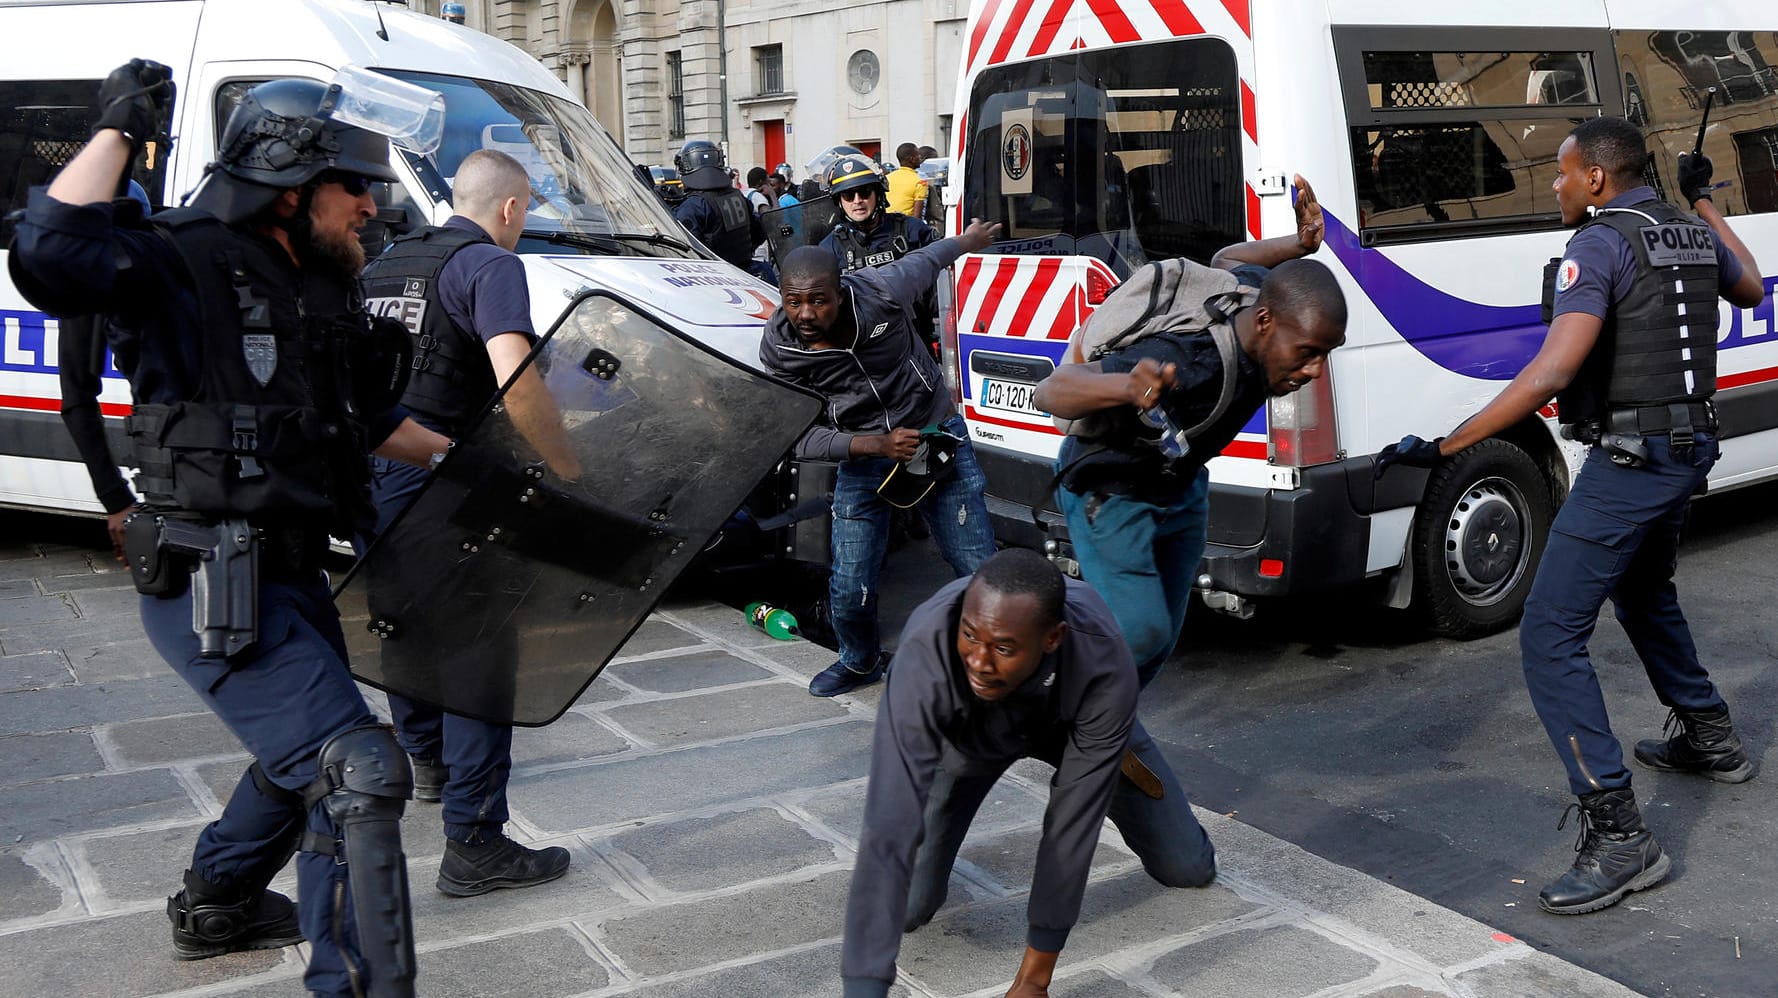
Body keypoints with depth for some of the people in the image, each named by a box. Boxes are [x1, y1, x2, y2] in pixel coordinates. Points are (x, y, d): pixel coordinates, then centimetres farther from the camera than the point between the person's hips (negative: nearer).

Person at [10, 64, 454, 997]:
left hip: (288, 577, 10)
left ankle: (215, 906, 53)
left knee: (304, 758, 28)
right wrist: (118, 129, -23)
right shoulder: (187, 265, -14)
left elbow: (372, 419, 26)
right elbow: (49, 254, -34)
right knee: (358, 771, -16)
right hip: (211, 593, -10)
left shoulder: (321, 290, 12)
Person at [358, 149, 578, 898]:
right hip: (435, 478, -8)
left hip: (362, 472, 8)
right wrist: (568, 466, -18)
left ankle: (428, 760, 48)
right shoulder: (490, 264, -8)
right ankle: (473, 842, -5)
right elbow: (514, 378, -25)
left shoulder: (384, 265, 17)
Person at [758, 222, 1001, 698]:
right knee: (850, 588, -2)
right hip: (861, 459, 1)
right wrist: (876, 445, -24)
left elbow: (924, 260, 3)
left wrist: (967, 240, 24)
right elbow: (799, 436, -12)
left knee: (980, 569, -2)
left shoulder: (877, 291, -20)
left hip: (938, 437, -1)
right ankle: (860, 663, 30)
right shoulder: (777, 349, -16)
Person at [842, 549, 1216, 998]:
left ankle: (1110, 759, 30)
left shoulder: (1104, 664, -42)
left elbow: (1073, 823, -35)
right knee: (905, 908, -6)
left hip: (1072, 722, 1)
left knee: (1189, 868, 3)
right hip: (968, 735, 0)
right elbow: (890, 826, -48)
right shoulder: (924, 657, -44)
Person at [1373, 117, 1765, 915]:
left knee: (1550, 637, -10)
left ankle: (1617, 836, -12)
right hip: (1690, 451, 10)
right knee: (1643, 592, 34)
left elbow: (1550, 375, -28)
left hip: (1628, 462, -10)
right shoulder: (1693, 234, 10)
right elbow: (1749, 289, 34)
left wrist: (1443, 447, -29)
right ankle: (1709, 739, 48)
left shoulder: (1598, 246, -15)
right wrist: (1706, 203, 41)